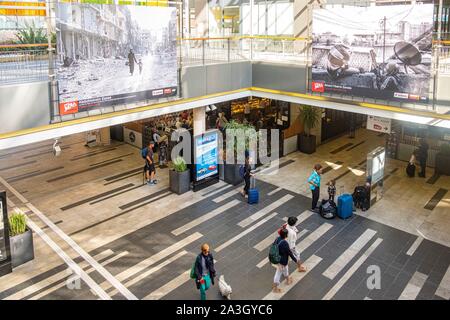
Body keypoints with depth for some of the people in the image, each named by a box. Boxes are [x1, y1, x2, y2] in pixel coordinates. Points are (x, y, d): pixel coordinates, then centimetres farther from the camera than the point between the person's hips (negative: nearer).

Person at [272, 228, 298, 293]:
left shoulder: (277, 239, -11)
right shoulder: (285, 243, -34)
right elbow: (290, 253, -22)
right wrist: (295, 260, -7)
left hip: (277, 258, 8)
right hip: (282, 261, -8)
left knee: (286, 269, 31)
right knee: (279, 273, 12)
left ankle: (288, 280, 54)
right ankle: (275, 287, 31)